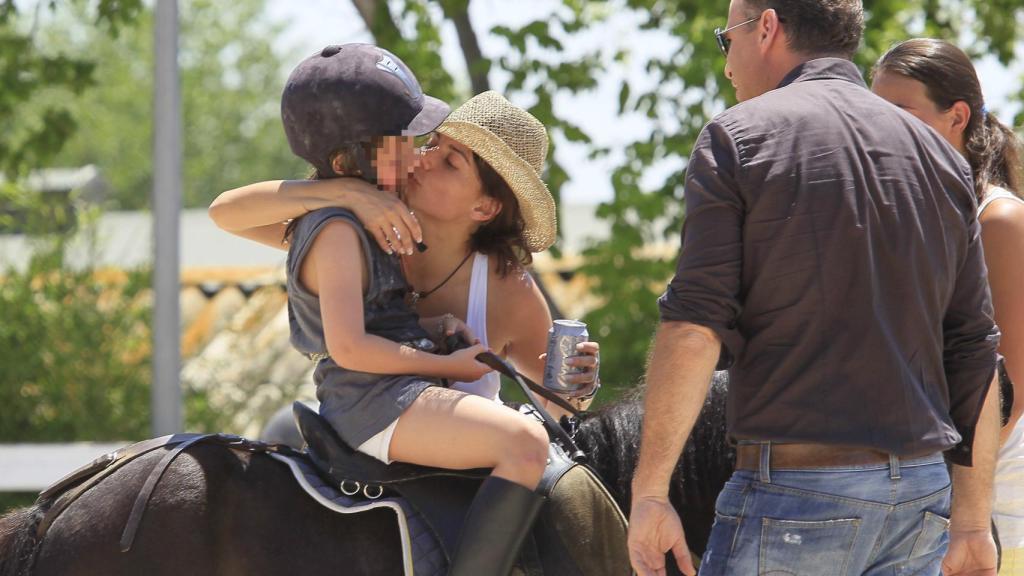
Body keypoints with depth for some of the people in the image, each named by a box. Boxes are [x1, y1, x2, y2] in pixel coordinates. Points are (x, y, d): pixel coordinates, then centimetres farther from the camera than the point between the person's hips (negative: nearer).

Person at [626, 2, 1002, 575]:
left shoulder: (738, 137, -2)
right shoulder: (939, 156, 14)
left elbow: (694, 327, -11)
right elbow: (975, 355, 13)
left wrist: (650, 491, -9)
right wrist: (973, 522, 16)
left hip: (794, 488, -6)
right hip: (922, 495, 6)